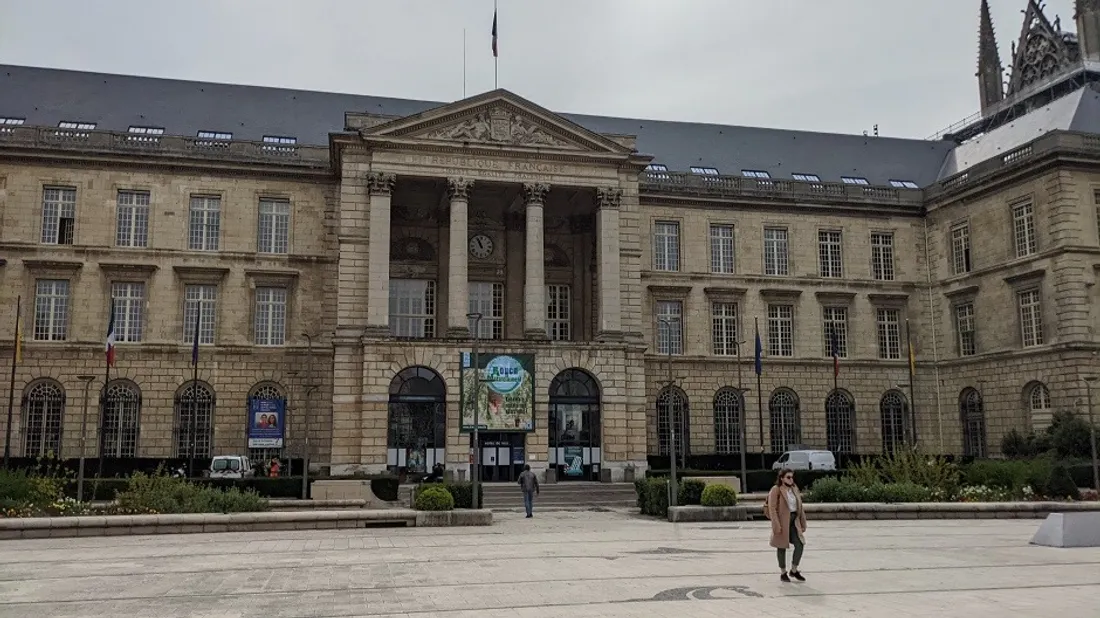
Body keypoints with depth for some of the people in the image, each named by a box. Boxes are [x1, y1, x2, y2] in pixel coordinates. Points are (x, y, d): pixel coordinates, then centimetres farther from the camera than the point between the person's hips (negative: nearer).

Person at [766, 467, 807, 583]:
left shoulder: (794, 489, 10)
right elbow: (772, 508, -15)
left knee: (800, 544, -2)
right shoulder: (776, 490, -10)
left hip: (794, 521, 6)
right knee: (782, 547, 5)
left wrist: (802, 523, 13)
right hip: (782, 522, -6)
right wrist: (776, 525, -21)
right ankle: (783, 573, 19)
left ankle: (794, 570, 15)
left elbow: (799, 507, 15)